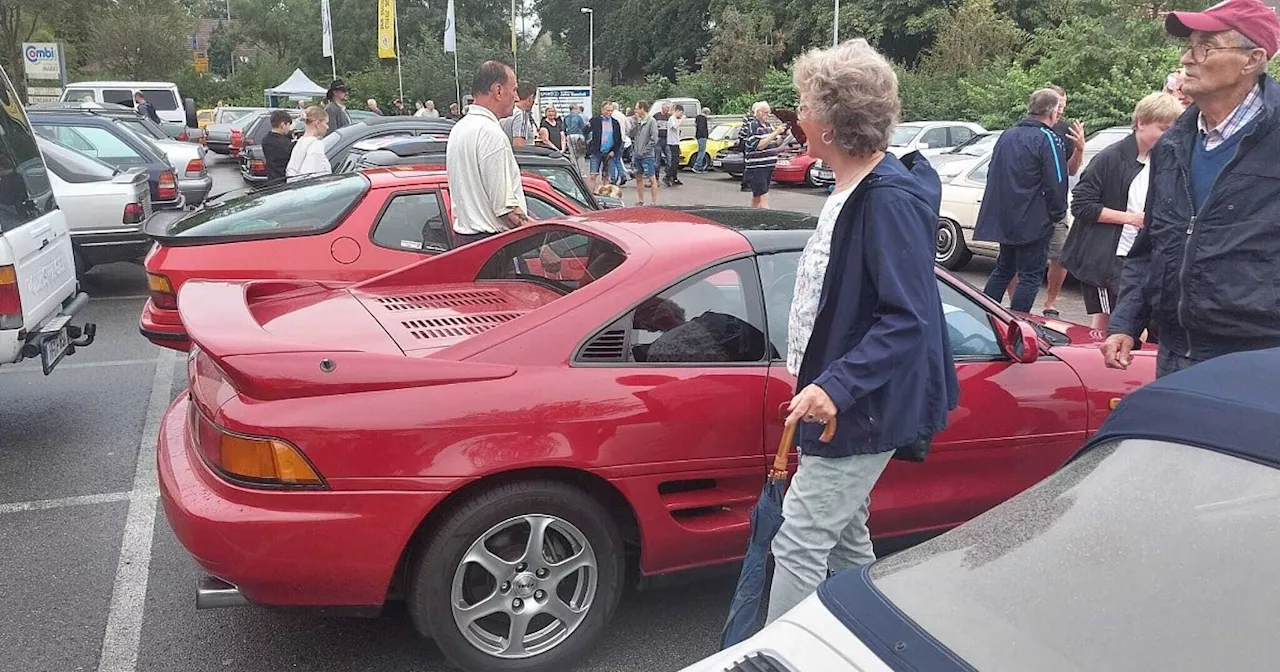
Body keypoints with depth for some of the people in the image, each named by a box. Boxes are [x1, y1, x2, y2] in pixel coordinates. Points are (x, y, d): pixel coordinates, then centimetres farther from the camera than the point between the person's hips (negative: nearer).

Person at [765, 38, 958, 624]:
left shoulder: (890, 199, -22)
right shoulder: (851, 190, 8)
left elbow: (909, 318, -27)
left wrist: (838, 384, -33)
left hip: (862, 410, -10)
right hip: (843, 402, 10)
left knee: (799, 545, -5)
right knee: (845, 539, 21)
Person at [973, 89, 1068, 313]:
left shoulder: (1007, 135, 11)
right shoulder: (1049, 140, -12)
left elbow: (992, 174, 20)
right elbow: (1056, 184, -16)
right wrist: (1058, 214, -2)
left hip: (1004, 219, 7)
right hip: (1034, 223, -7)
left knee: (1003, 270, 19)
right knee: (1030, 276, 0)